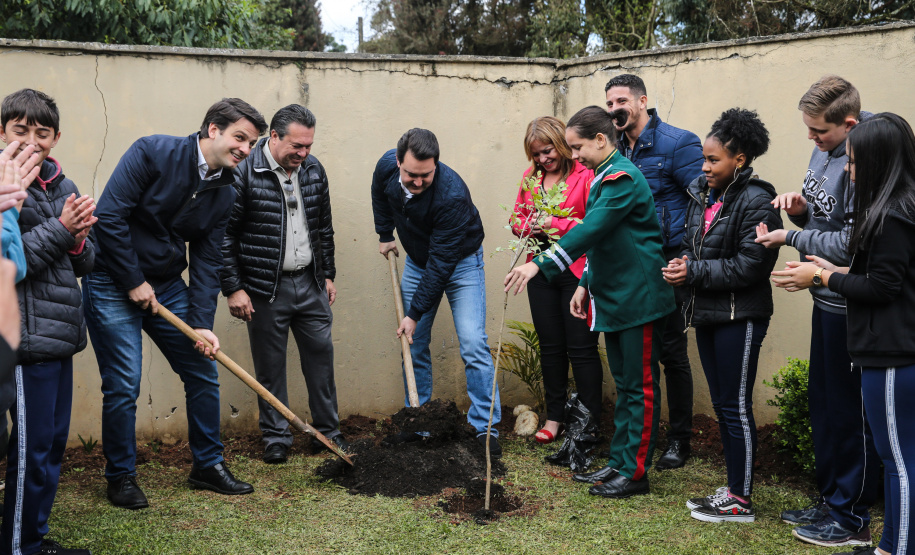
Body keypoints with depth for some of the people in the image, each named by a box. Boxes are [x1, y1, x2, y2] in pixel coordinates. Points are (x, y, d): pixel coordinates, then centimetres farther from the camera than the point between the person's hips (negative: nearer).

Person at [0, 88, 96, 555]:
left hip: (60, 334, 8)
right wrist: (60, 229, -19)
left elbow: (83, 263, 15)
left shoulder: (61, 188, 12)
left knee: (54, 443, 15)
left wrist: (78, 239, -6)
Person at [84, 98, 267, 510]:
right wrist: (134, 282, -16)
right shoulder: (153, 153, -17)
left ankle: (208, 464, 23)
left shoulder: (223, 194, 2)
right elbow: (109, 216, -20)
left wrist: (203, 324, -8)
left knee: (203, 373, 6)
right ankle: (121, 477, 15)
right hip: (112, 284, -6)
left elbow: (207, 261, 1)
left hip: (168, 287, 6)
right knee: (123, 384, -5)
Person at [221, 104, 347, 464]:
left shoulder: (314, 170, 4)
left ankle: (329, 430, 25)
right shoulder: (244, 172, -13)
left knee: (321, 355, 10)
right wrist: (233, 288, -12)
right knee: (270, 364, 6)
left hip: (310, 284, 5)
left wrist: (328, 275, 15)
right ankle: (276, 437, 21)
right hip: (265, 288, -5)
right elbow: (224, 235, -11)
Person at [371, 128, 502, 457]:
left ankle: (485, 428, -5)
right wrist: (385, 235, 12)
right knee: (414, 346, 6)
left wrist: (415, 313, -29)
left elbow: (441, 264, -32)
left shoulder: (452, 195, -36)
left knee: (473, 344, -13)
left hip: (460, 262, -5)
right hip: (418, 260, 5)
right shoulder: (387, 166, -18)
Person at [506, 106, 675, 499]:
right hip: (615, 298, 10)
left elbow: (590, 230, -29)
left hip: (639, 299, -10)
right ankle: (618, 463, 23)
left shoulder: (622, 178, -17)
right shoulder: (604, 177, 14)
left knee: (640, 386, -2)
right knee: (624, 385, 15)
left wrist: (540, 265, -33)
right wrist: (586, 284, 18)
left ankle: (635, 473, 5)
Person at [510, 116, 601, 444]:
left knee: (582, 348, -1)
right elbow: (517, 217, 18)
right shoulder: (531, 176, 11)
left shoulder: (585, 175, -9)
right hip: (541, 270, 6)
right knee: (550, 346, 13)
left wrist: (558, 225, -17)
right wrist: (529, 227, -3)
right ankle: (554, 416, 24)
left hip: (577, 271, -6)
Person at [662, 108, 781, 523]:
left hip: (739, 317, -8)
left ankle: (741, 500, 11)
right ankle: (732, 488, 27)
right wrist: (681, 266, -4)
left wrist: (693, 272, -17)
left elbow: (750, 266, -20)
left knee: (736, 407, -1)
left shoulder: (756, 201, -14)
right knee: (721, 404, 15)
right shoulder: (703, 194, 9)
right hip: (707, 314, 8)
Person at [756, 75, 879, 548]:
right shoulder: (825, 150, 7)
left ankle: (853, 518, 17)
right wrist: (800, 208, -2)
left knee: (851, 409, 3)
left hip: (852, 305, -9)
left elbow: (852, 244, -24)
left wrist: (790, 237, -14)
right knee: (823, 402, 18)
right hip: (828, 298, 10)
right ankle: (829, 499, 33)